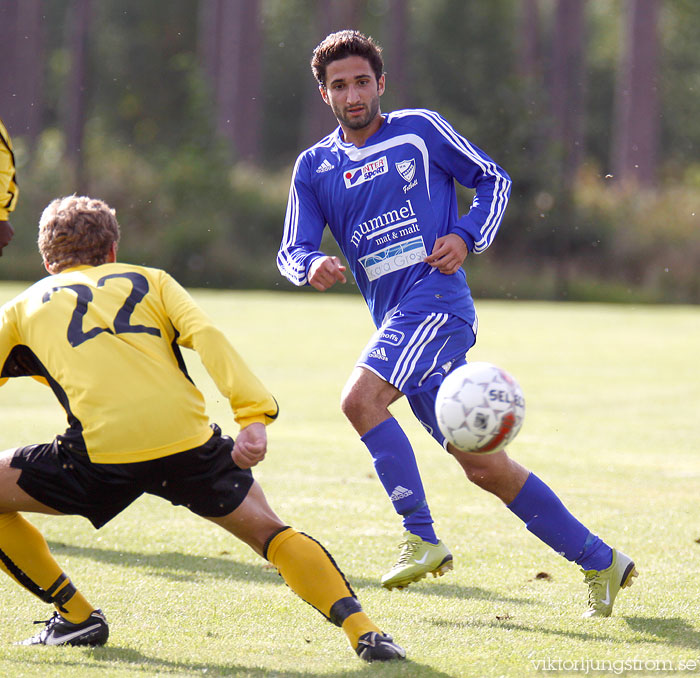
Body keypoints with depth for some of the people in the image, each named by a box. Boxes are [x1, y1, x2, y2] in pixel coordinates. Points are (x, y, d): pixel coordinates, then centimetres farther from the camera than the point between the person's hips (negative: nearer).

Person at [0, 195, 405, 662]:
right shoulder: (148, 280, 26)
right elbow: (205, 335, 7)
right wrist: (254, 416, -4)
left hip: (102, 449, -2)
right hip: (188, 438, 2)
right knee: (268, 531, 19)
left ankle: (76, 616, 19)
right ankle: (363, 630, 1)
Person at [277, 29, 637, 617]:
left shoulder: (420, 130, 4)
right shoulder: (315, 168, 14)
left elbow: (494, 180, 10)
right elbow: (292, 249, 9)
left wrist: (466, 237, -7)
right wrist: (312, 267, -15)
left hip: (436, 299, -5)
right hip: (396, 320, 5)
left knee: (360, 398, -26)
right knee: (483, 465, 3)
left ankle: (422, 537, -16)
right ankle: (601, 562, 12)